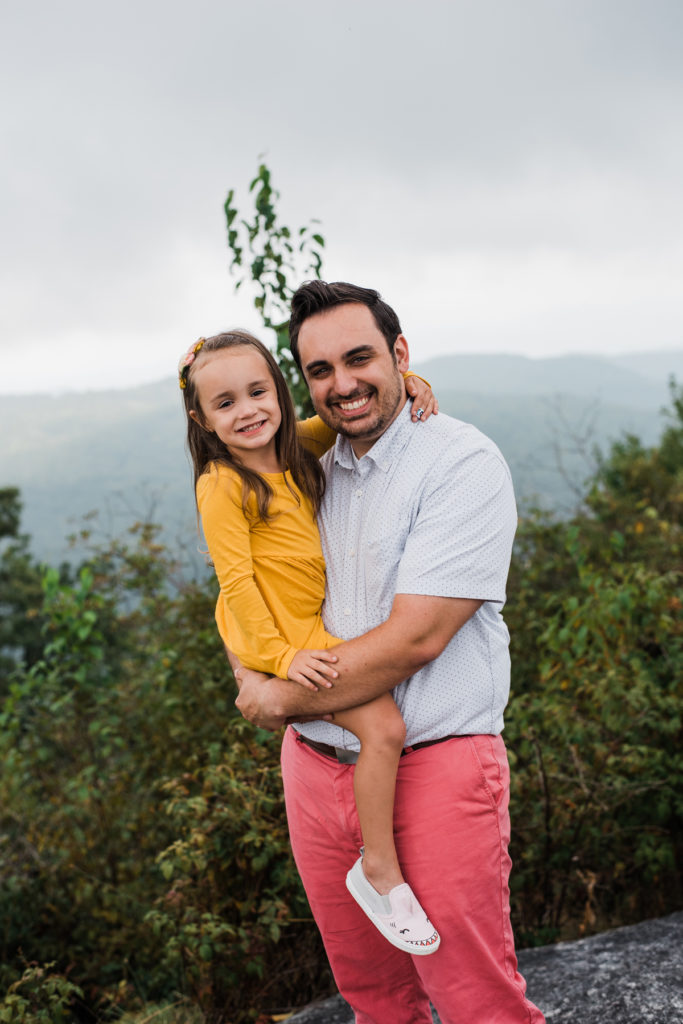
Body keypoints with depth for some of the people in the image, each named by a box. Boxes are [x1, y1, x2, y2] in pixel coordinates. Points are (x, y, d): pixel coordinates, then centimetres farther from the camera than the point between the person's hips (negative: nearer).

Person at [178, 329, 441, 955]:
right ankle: (382, 871, -4)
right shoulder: (222, 484, -17)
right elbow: (236, 579, -19)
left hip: (308, 625, 9)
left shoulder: (293, 449, 4)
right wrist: (281, 656, -22)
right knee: (384, 727, -19)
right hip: (273, 636, -9)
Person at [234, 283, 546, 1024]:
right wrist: (253, 669, -5)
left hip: (436, 764, -6)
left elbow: (414, 636, -20)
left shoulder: (463, 463, -13)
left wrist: (283, 700, -11)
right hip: (316, 766, 6)